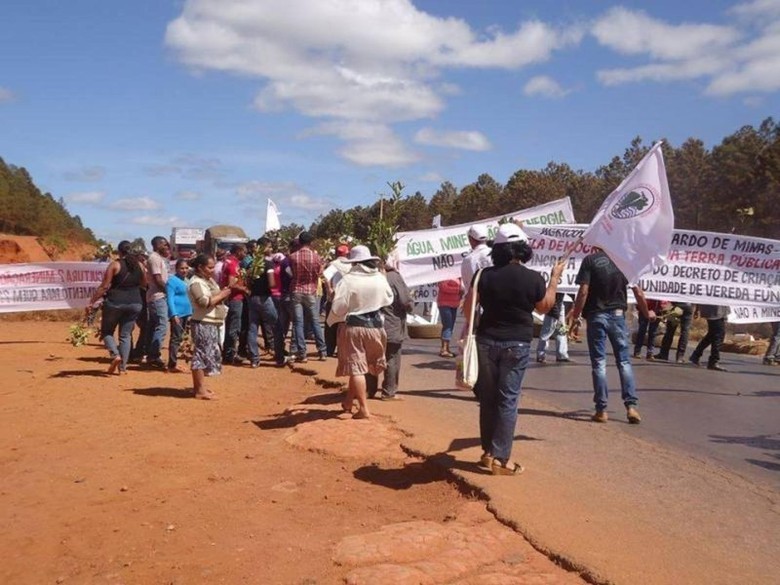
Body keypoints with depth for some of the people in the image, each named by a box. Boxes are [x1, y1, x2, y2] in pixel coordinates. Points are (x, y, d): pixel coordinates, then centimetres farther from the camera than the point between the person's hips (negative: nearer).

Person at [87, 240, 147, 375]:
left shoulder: (115, 265, -6)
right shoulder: (139, 265, 5)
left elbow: (104, 286, -9)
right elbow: (144, 284, 20)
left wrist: (91, 302, -5)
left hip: (115, 302, -4)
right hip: (134, 303, 4)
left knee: (106, 331, 14)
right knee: (126, 335, 10)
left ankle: (115, 355, -9)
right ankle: (122, 367, 7)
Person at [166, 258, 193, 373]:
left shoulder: (186, 281, 15)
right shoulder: (172, 280, -9)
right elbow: (170, 299, -15)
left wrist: (190, 313, 18)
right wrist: (174, 314, -22)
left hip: (186, 313, 8)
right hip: (177, 314, -8)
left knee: (179, 338, 12)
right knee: (176, 338, -8)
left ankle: (173, 362, 19)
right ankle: (172, 364, -7)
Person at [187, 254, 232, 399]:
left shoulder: (209, 280, 16)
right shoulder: (196, 282, -14)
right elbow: (205, 302, -26)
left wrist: (222, 295, 4)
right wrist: (221, 295, -16)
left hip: (211, 324, 10)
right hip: (202, 324, -10)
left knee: (207, 354, 14)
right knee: (202, 354, -8)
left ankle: (198, 386, 21)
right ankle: (200, 390, -6)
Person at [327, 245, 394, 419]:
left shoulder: (348, 280, -15)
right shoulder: (380, 278, -1)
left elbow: (338, 307, -14)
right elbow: (389, 299, 14)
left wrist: (331, 320, 4)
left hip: (353, 326, -5)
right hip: (375, 325, 5)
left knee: (356, 367, 1)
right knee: (361, 366, 18)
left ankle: (364, 408, -1)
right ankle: (348, 401, 28)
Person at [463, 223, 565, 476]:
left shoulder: (485, 274, -4)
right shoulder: (533, 278, -8)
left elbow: (469, 304, -6)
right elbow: (545, 306, 8)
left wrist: (470, 327, 12)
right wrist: (555, 278, 19)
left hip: (487, 342, 2)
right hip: (517, 345, -2)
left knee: (487, 398, 13)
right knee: (508, 400, 1)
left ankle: (488, 452, 21)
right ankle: (501, 458, 2)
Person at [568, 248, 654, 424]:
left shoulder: (590, 260, -5)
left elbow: (583, 291, -13)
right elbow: (638, 292, 6)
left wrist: (575, 315, -4)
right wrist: (646, 312, 21)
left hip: (596, 315, -2)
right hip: (617, 314, 2)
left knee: (599, 363, 3)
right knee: (624, 361, 10)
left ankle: (601, 410, 4)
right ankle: (631, 405, 3)